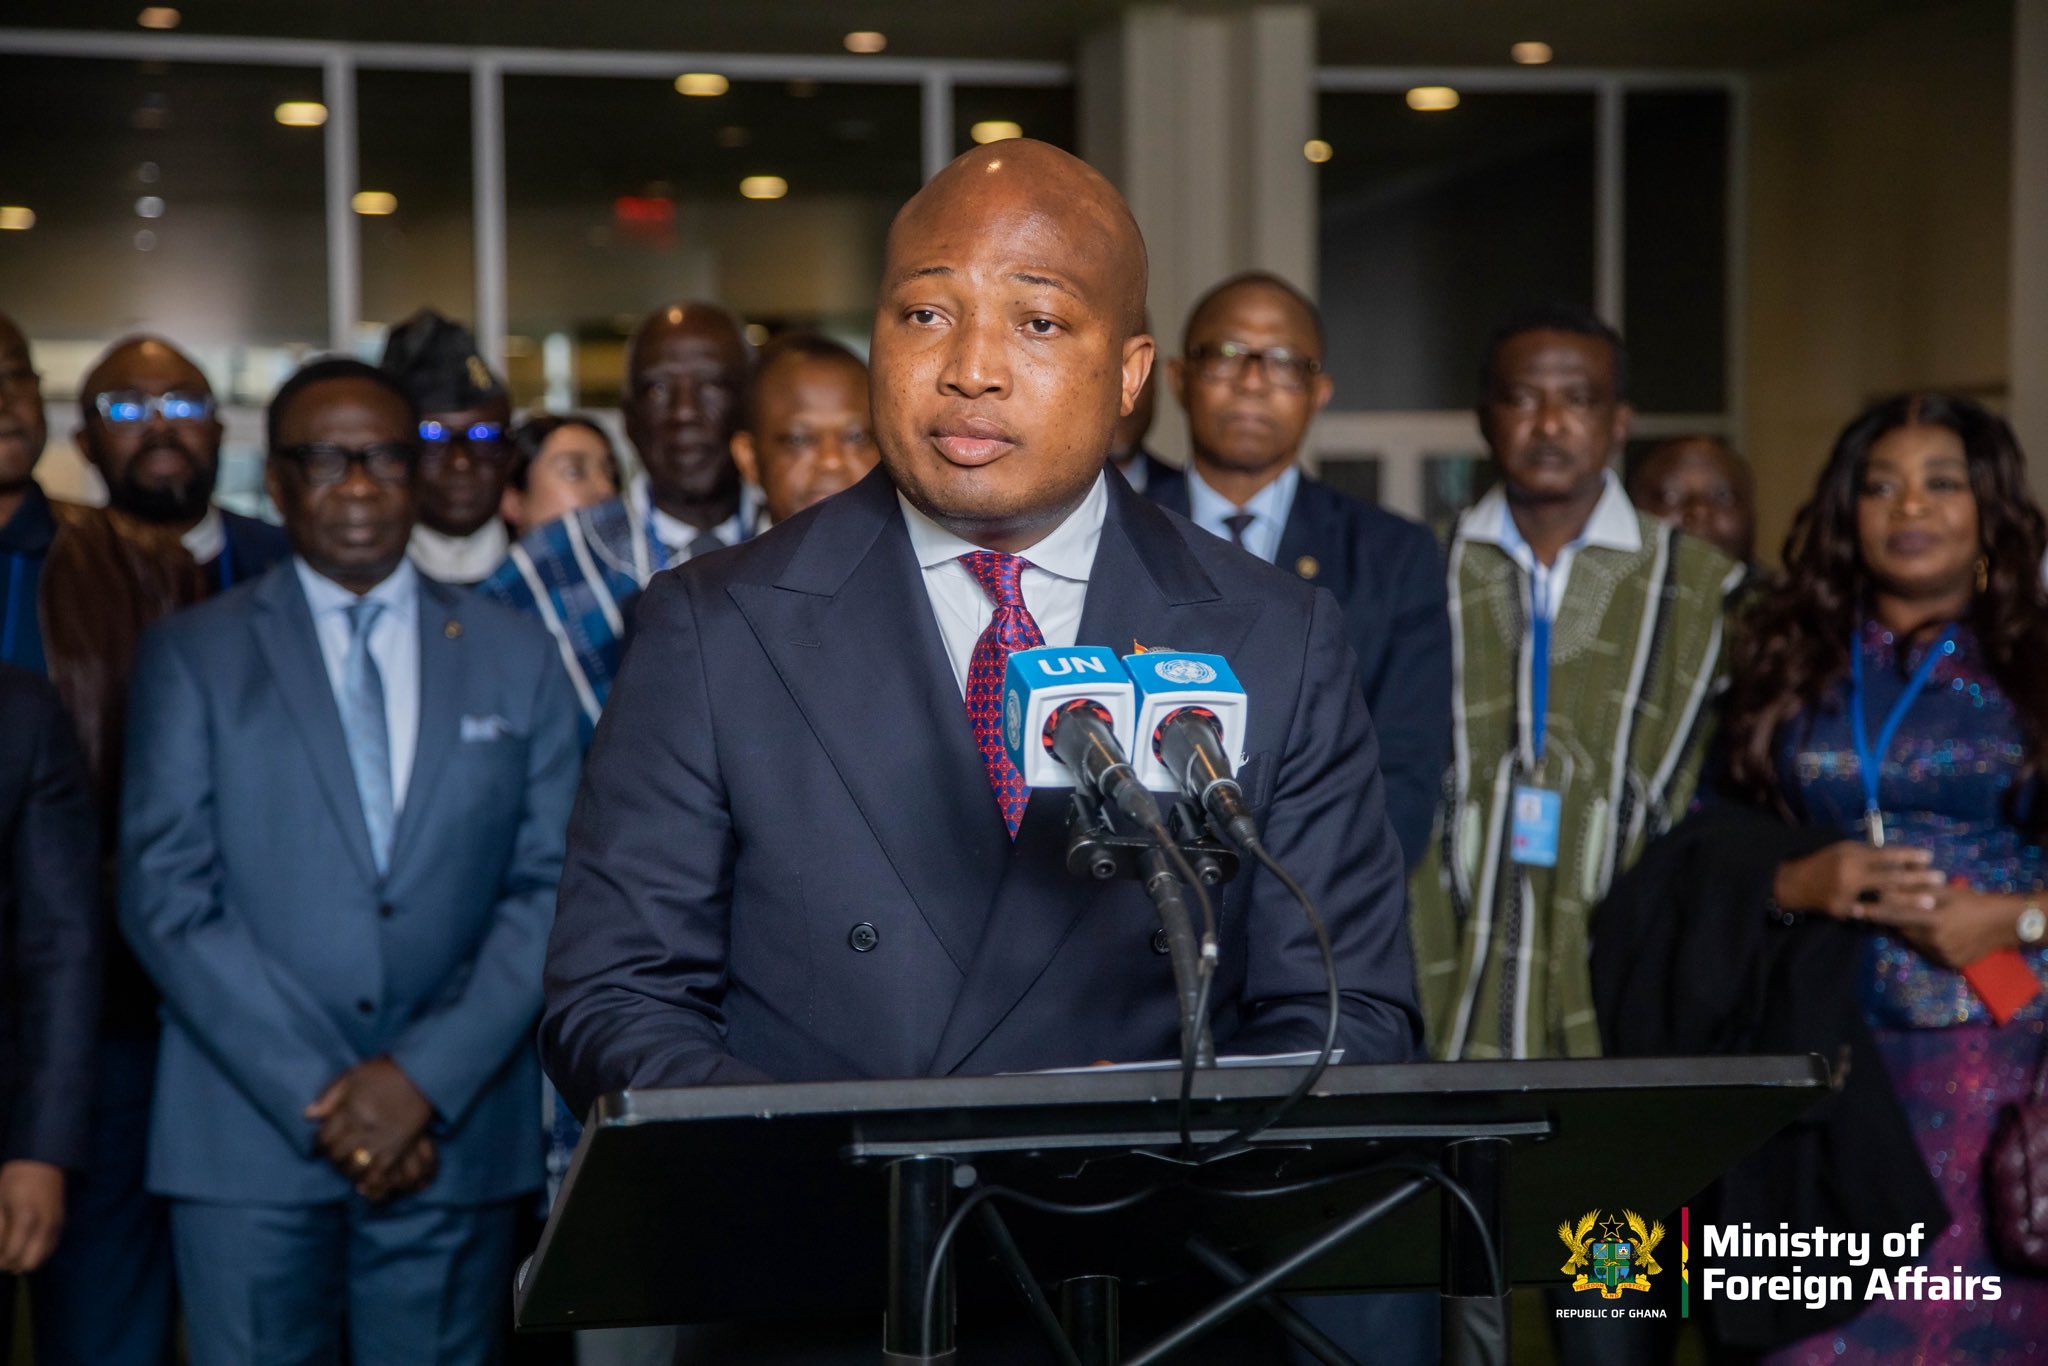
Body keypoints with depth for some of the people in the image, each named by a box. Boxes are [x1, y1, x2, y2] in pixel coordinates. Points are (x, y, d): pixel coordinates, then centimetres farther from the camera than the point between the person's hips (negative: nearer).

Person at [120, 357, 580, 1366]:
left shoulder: (515, 658, 10)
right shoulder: (192, 655, 6)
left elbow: (551, 890, 4)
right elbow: (166, 897, -2)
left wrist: (429, 1077, -8)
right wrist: (316, 1097, -9)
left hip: (455, 1138, 1)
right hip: (248, 1143, -1)